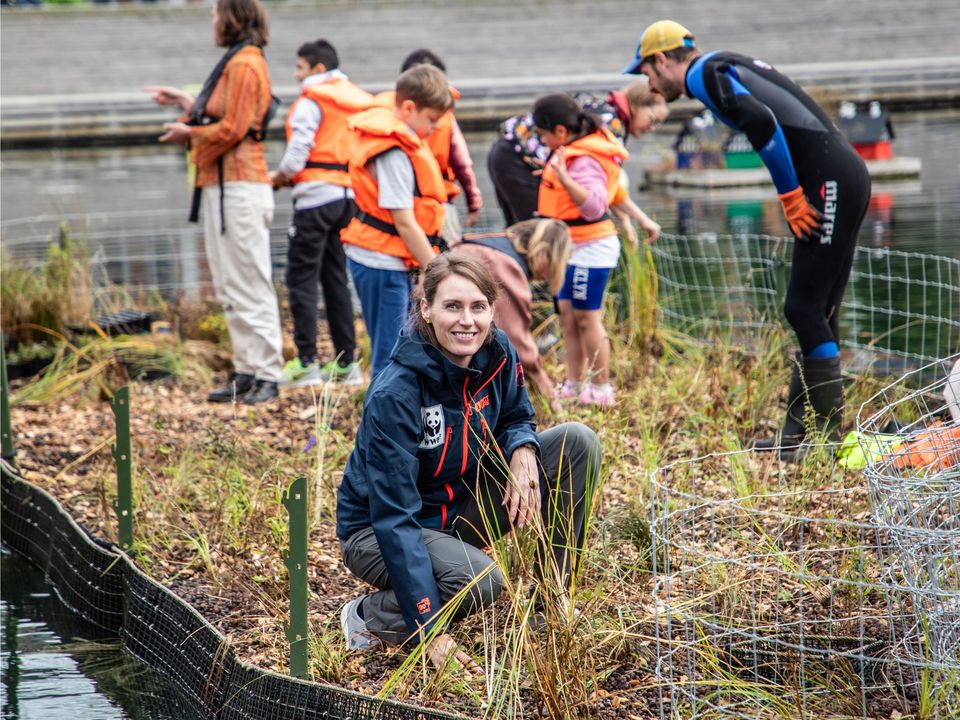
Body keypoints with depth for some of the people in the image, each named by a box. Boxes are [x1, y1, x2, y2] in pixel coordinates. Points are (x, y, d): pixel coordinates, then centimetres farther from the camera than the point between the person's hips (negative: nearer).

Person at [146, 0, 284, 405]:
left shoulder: (244, 65, -12)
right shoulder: (235, 63, 18)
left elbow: (231, 129, -17)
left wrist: (188, 133, -4)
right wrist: (186, 104, 22)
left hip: (239, 189, -10)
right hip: (223, 188, 10)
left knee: (250, 286, -8)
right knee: (229, 287, 11)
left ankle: (267, 375, -6)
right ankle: (247, 371, 14)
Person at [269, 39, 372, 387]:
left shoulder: (312, 101, -7)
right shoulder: (358, 100, 15)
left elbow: (297, 153, -13)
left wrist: (279, 176, 6)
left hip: (318, 193, -7)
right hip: (351, 195, 8)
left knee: (302, 277, -3)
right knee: (336, 277, 13)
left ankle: (306, 362, -8)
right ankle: (346, 362, 11)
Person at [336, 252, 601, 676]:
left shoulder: (497, 353, -12)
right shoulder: (394, 395, -31)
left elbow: (514, 418, 10)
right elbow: (394, 517, -32)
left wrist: (523, 451, -18)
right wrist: (433, 634, -36)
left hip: (460, 507, 7)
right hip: (377, 530, -7)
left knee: (578, 443, -8)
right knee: (480, 580, -37)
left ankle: (551, 598, 1)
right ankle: (370, 617, -7)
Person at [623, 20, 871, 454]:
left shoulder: (702, 74, -6)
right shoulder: (725, 68, 23)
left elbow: (761, 121, -21)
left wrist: (789, 195, -15)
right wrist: (794, 197, 14)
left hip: (830, 183, -10)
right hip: (841, 179, 10)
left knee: (805, 309, -8)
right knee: (814, 312, 10)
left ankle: (831, 432, -6)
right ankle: (800, 432, 12)